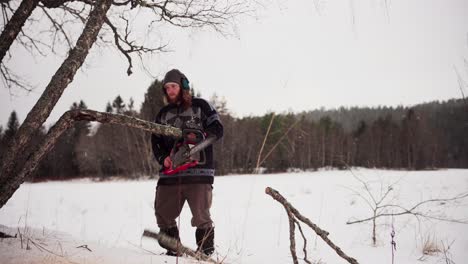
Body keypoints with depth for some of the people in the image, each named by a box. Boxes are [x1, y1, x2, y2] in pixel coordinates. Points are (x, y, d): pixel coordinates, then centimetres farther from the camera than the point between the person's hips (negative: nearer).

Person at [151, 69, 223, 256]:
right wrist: (163, 158, -3)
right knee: (163, 213, 3)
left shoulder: (200, 106, 7)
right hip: (170, 172, 5)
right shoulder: (163, 114, 19)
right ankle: (173, 250, 18)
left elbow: (217, 129, 0)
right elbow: (155, 141, 16)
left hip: (198, 171, -5)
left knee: (201, 215, -7)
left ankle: (206, 251, 5)